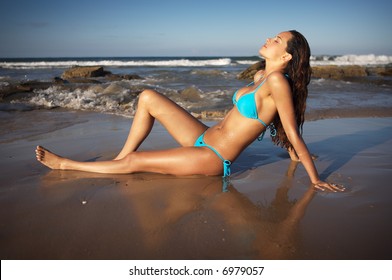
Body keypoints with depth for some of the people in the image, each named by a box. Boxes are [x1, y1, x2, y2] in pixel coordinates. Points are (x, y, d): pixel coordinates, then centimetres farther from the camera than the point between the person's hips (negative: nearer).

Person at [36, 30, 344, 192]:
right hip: (204, 138, 9)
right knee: (148, 97, 3)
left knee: (134, 161, -5)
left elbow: (293, 132, -16)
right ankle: (119, 159, 13)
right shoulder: (260, 76, 8)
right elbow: (281, 126, 17)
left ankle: (65, 165, 15)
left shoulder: (278, 81, -19)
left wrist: (315, 179, -11)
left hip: (212, 159, -9)